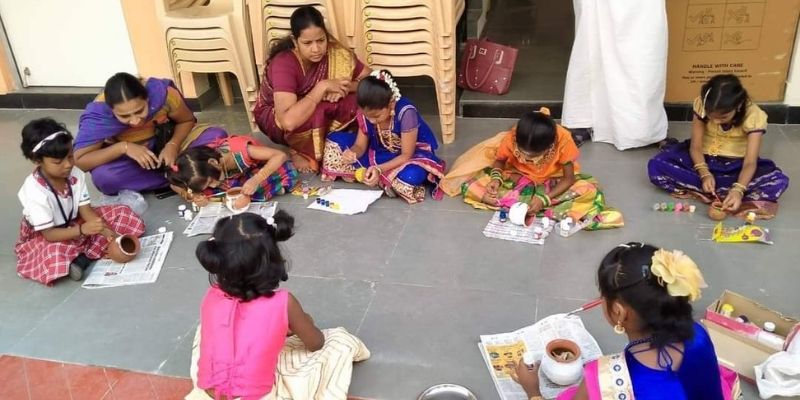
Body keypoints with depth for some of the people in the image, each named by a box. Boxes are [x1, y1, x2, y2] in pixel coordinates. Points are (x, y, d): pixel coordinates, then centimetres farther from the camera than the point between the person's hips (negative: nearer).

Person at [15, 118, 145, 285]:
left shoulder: (75, 175, -15)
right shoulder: (34, 191, -29)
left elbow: (86, 210, -13)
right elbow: (49, 234, -27)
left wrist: (109, 233, -30)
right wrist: (82, 230, -43)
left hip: (74, 223, 6)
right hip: (42, 237, -6)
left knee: (123, 215, -10)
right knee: (55, 257, -41)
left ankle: (83, 258, -22)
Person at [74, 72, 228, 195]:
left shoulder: (161, 92, -28)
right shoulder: (98, 114, -30)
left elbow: (187, 121, -10)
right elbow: (78, 161, -30)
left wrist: (173, 145, -29)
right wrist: (123, 147, -40)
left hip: (167, 141, 1)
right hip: (130, 161, -1)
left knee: (217, 136, -21)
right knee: (103, 176, -35)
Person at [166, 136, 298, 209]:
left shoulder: (238, 150, -41)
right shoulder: (203, 174, -29)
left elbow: (281, 155, -41)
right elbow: (175, 184, -13)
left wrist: (256, 180, -52)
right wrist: (195, 195, -33)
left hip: (257, 170, -3)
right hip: (237, 179, 3)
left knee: (289, 173, -33)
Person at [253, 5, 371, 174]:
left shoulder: (335, 52, -19)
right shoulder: (284, 64, -33)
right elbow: (288, 121, -45)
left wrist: (345, 87, -31)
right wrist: (322, 86, -40)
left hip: (313, 114, 5)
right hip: (274, 119, -5)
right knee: (318, 111, -37)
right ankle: (301, 151, -10)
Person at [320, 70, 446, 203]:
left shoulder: (406, 112, -31)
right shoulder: (366, 113, -15)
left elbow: (406, 155, -26)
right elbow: (360, 145, -6)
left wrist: (379, 169, -38)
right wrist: (352, 153, -31)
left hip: (412, 154, -6)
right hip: (381, 153, 6)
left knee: (411, 175, -44)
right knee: (335, 139, -7)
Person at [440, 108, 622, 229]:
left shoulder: (562, 140, -32)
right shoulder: (511, 138, -28)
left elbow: (569, 179, -22)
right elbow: (499, 161, -7)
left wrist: (544, 199, -35)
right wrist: (496, 178, -29)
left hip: (553, 181, -1)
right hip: (518, 178, 2)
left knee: (590, 191, -32)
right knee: (472, 186, -23)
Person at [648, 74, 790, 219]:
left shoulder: (753, 116, -22)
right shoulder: (702, 106, -18)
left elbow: (750, 162, -26)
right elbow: (696, 147, -14)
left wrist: (738, 190, -44)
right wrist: (704, 174, -32)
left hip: (735, 165, -1)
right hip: (703, 159, 1)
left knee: (779, 181, -31)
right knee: (656, 167, -27)